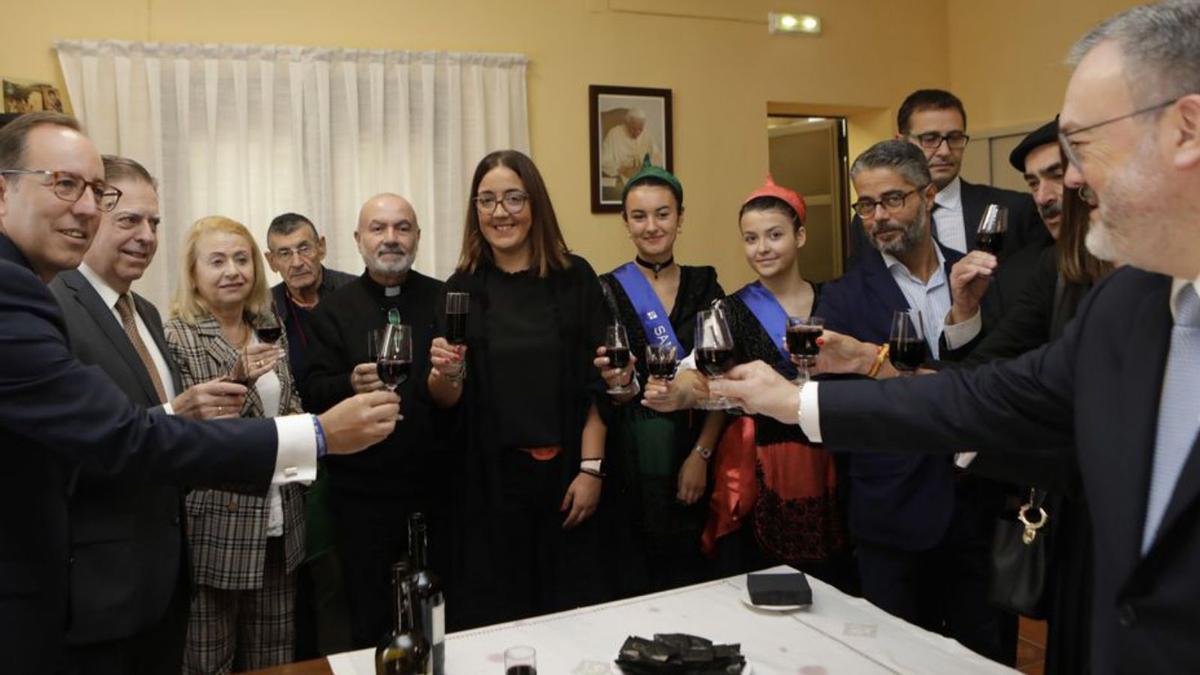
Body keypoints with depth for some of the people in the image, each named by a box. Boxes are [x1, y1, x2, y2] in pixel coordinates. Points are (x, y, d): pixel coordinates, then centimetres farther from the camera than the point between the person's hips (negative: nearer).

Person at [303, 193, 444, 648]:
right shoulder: (334, 311, 3)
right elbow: (315, 393, -4)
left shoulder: (443, 301, 4)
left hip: (435, 486, 1)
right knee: (370, 619, 11)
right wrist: (352, 384, -24)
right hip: (362, 492, 0)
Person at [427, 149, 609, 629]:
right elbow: (447, 399, 3)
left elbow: (596, 382, -2)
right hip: (488, 480, 1)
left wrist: (591, 468, -9)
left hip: (563, 472, 0)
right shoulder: (463, 288, 1)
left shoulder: (574, 278, -1)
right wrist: (443, 372, -18)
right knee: (494, 619, 10)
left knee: (570, 608, 11)